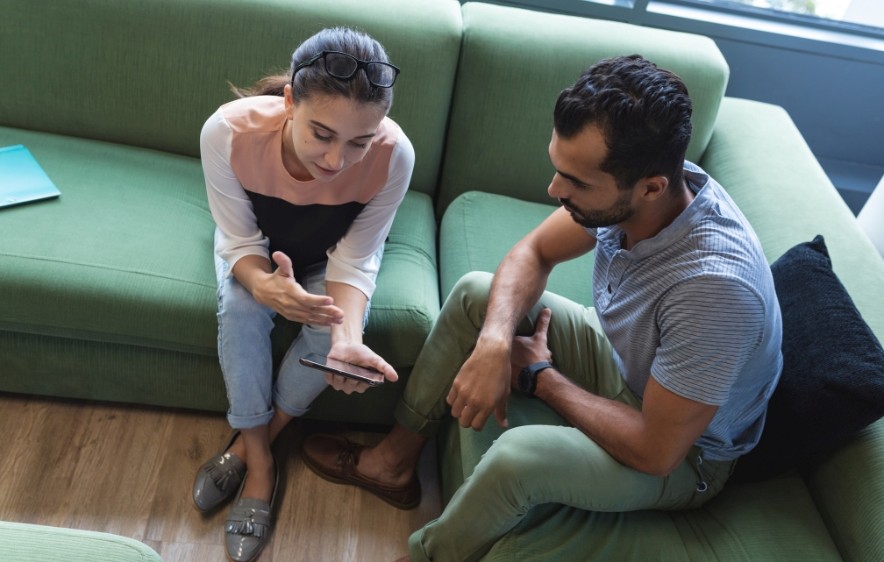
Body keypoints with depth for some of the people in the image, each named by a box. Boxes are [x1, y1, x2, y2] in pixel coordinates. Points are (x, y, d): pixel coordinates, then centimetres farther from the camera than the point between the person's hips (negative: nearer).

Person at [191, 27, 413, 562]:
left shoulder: (394, 155, -37)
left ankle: (250, 442, 2)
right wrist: (263, 284, -49)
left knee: (330, 327, -26)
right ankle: (259, 460, -5)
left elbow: (354, 261, -27)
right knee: (240, 311, -28)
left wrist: (347, 338, -46)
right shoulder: (228, 132, -38)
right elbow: (240, 243, -25)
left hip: (330, 252, 1)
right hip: (257, 246, 0)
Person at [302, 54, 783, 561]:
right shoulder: (625, 193, -20)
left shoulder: (714, 284, -39)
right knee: (475, 293, -1)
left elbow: (656, 452, -31)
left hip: (681, 454, -6)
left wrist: (541, 376, -18)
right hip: (621, 358, 7)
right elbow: (533, 253, -5)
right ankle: (397, 457, 13)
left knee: (519, 456, -34)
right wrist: (494, 343, -23)